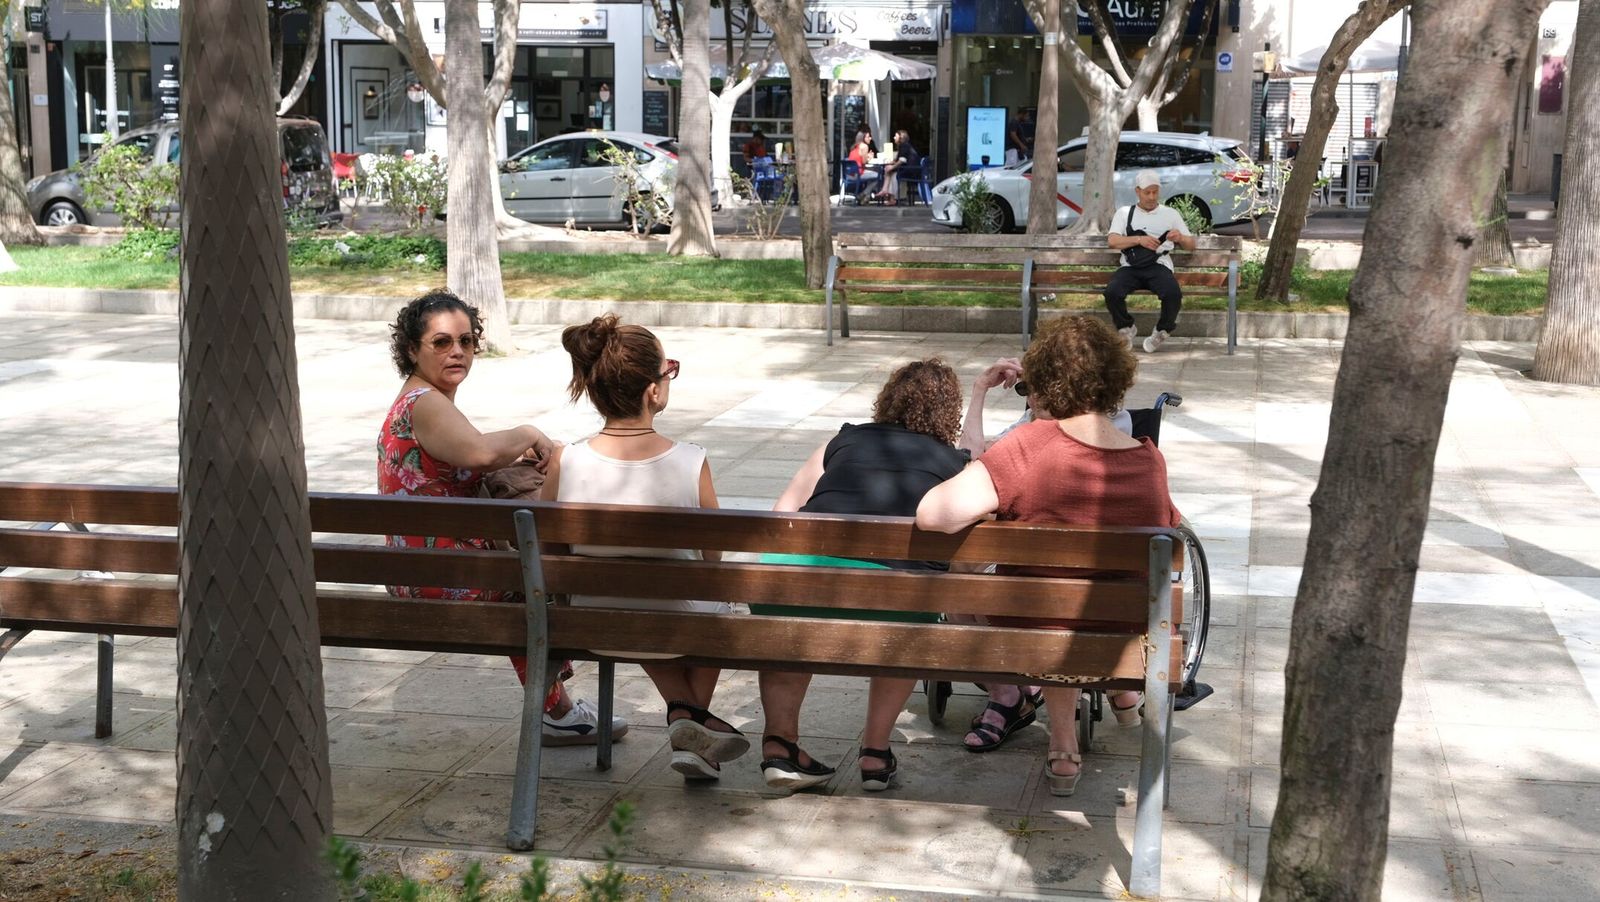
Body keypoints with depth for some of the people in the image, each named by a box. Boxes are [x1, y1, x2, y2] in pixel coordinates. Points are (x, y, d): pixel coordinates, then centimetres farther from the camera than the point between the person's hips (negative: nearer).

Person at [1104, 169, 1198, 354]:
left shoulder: (1171, 214, 21)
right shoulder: (1124, 213, 19)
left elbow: (1191, 245, 19)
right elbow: (1112, 241, 3)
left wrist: (1181, 238, -6)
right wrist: (1139, 239, -13)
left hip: (1159, 266, 0)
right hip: (1130, 267, 0)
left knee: (1173, 294, -33)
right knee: (1111, 292, -32)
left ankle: (1162, 332, -3)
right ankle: (1126, 329, -2)